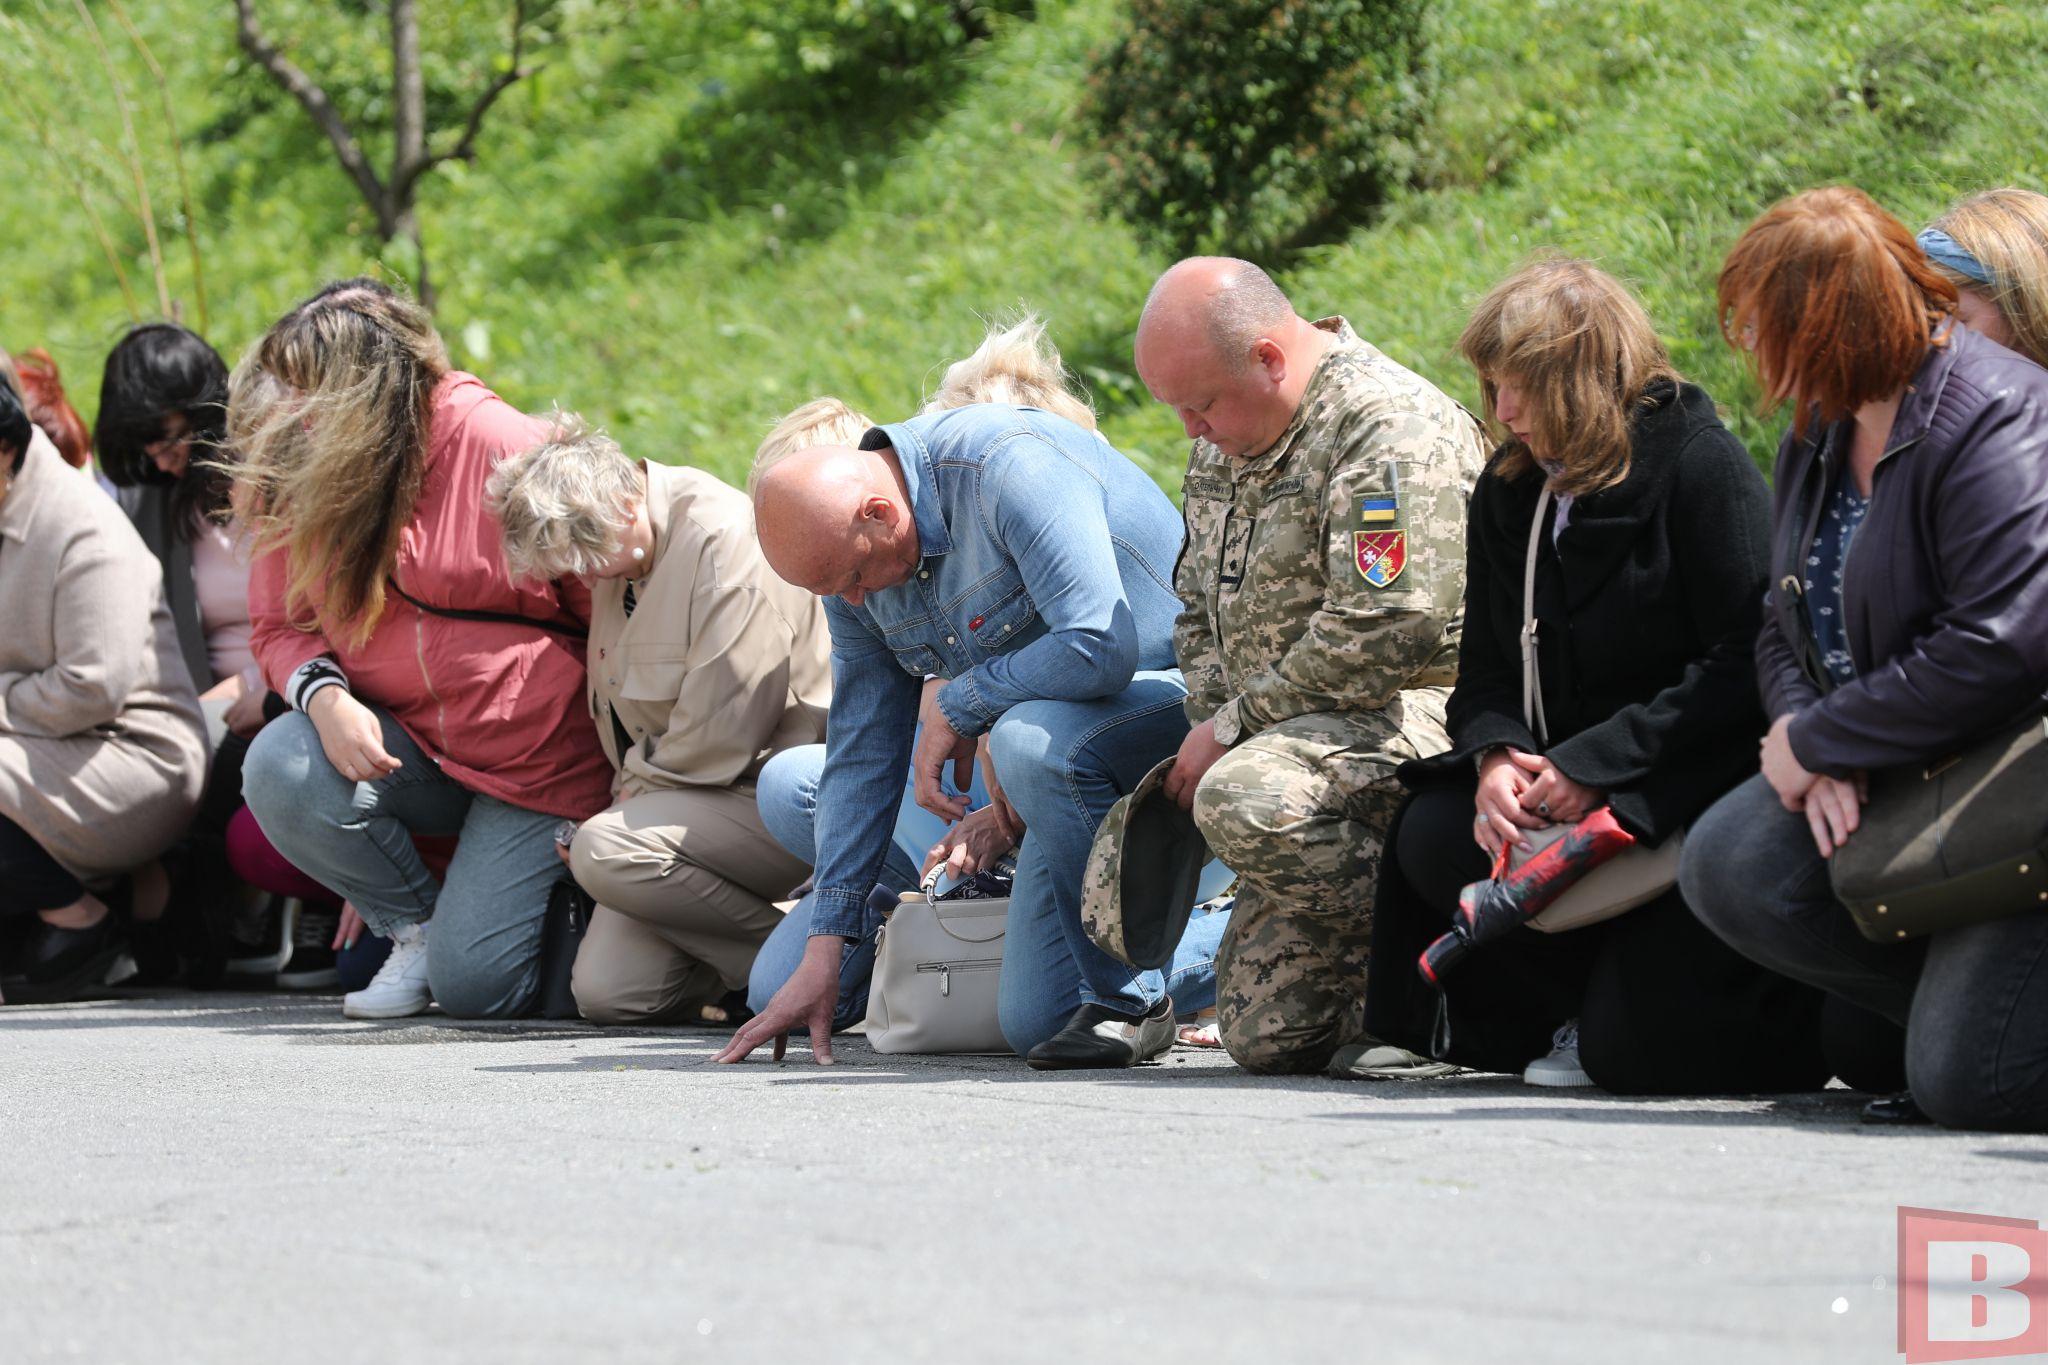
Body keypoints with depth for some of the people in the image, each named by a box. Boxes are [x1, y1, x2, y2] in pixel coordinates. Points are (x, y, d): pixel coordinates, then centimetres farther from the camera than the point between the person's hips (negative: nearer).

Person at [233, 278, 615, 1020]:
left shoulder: (497, 446, -17)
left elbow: (612, 604, -11)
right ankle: (416, 922, 1)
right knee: (279, 768, -26)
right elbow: (279, 626, 5)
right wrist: (325, 697, -20)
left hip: (538, 760, -5)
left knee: (472, 985, -15)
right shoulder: (289, 478, -2)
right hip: (410, 749, 5)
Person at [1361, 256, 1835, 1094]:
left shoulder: (1702, 466, -11)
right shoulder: (1507, 494, 10)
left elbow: (1744, 670, -17)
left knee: (1636, 1050, -21)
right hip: (1560, 785, 7)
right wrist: (1497, 755, -15)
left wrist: (1593, 765, -21)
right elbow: (1486, 673, 11)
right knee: (1432, 837, -22)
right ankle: (1572, 1010, -2)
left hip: (1693, 794, -7)